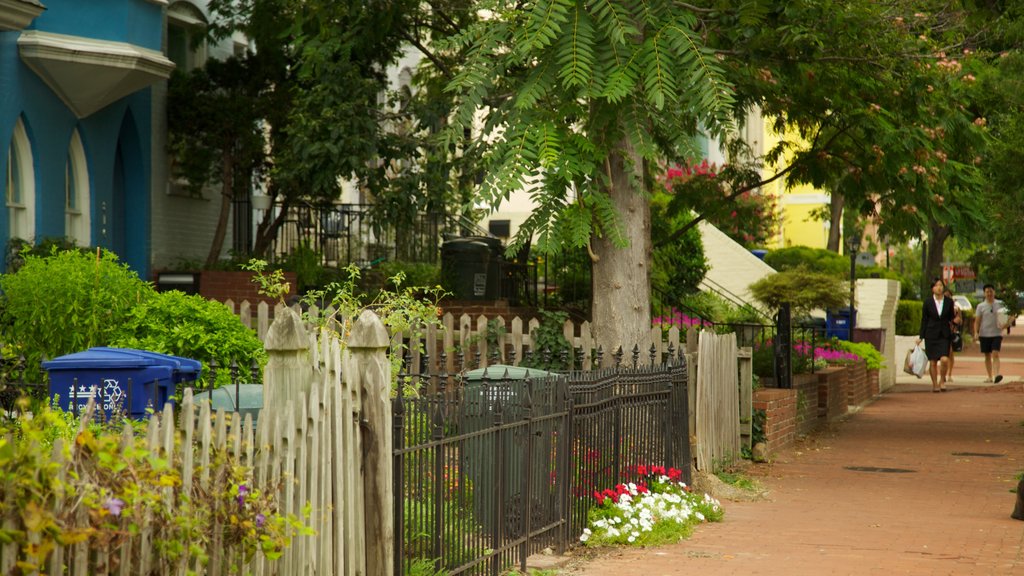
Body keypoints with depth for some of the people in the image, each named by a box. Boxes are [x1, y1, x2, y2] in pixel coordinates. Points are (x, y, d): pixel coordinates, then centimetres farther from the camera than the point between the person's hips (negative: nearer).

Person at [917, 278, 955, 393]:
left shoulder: (949, 301, 4)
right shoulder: (927, 301, 0)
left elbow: (951, 318, 14)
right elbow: (924, 320, 4)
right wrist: (921, 336, 2)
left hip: (944, 335, 0)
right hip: (931, 334, 0)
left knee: (944, 359, -15)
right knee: (932, 361, 2)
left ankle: (942, 380, 8)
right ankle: (934, 384, 16)